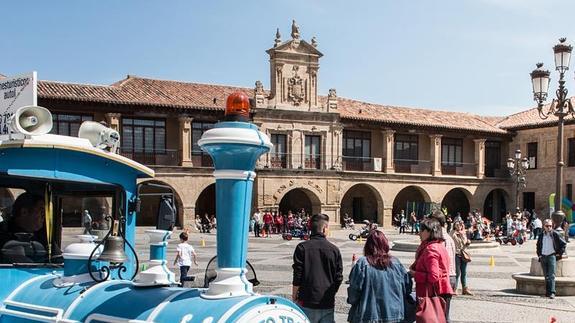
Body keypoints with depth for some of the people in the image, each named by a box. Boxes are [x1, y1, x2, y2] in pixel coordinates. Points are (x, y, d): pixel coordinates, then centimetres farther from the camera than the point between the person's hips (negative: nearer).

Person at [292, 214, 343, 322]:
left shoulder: (302, 247, -7)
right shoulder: (334, 249, 0)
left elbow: (297, 276, -7)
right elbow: (339, 277, 4)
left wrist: (294, 296, 6)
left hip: (307, 302, -2)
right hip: (328, 303, 2)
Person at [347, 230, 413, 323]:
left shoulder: (362, 264, -14)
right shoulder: (396, 263, -3)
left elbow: (354, 288, -11)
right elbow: (407, 288, 3)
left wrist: (351, 300, 10)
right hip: (394, 315, 3)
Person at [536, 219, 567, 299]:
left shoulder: (555, 234, -2)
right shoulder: (541, 236, 11)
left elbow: (564, 244, 3)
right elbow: (538, 246, 26)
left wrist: (560, 253, 0)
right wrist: (539, 254, 16)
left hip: (552, 256, -4)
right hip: (543, 257, 4)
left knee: (551, 275, -12)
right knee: (546, 276, 8)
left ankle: (552, 293, -15)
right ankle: (547, 292, 13)